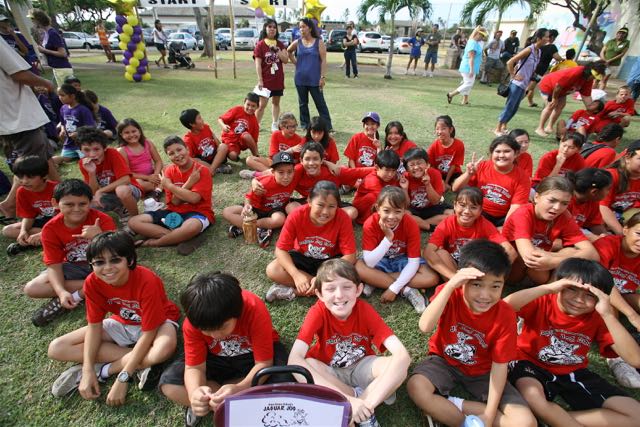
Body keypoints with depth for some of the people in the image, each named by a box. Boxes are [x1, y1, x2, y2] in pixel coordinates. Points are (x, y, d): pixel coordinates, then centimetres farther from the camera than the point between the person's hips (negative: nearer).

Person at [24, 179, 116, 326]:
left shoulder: (103, 220, -20)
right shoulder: (50, 229, -13)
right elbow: (54, 265, -14)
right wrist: (62, 292, -30)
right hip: (74, 268, 2)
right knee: (31, 288, -18)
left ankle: (76, 295, -17)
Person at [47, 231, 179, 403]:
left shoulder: (146, 281, -33)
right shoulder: (92, 282, -18)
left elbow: (148, 334, -29)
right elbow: (94, 326, -10)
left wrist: (122, 378, -29)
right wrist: (88, 371, -20)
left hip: (155, 322, -5)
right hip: (121, 322, 6)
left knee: (165, 347, -40)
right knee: (56, 349, -11)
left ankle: (105, 369, -15)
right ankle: (141, 362, -17)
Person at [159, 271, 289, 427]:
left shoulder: (254, 310, -34)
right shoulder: (193, 321, -25)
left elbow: (263, 363, -29)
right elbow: (194, 367, -20)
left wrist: (239, 389, -47)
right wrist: (194, 392, -42)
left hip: (253, 355, -1)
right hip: (218, 358, 2)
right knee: (168, 384, -19)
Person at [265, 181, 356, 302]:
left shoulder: (343, 219, -25)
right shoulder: (296, 216, -23)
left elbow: (350, 256, -22)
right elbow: (281, 250, -18)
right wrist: (297, 275, -32)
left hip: (330, 260, 0)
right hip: (302, 258, 0)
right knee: (272, 270, -24)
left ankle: (293, 291, -21)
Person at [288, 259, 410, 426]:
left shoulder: (365, 310, -22)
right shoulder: (318, 312, -25)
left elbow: (402, 355, -29)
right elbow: (294, 360, -36)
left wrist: (366, 404, -41)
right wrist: (348, 400, -44)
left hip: (361, 367, 0)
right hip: (330, 373, 0)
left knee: (399, 367, -29)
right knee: (306, 366, -34)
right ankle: (357, 396, -14)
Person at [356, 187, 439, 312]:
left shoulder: (411, 224, -24)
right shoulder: (370, 224, -26)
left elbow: (413, 262, -21)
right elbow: (369, 263, -30)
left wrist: (394, 288, -29)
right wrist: (387, 238, -41)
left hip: (403, 260, 1)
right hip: (380, 261, 0)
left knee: (432, 278, -25)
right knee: (358, 267, -31)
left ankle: (377, 282, -21)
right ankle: (407, 290, -23)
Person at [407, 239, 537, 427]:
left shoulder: (505, 316, -20)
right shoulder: (450, 293, -22)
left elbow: (499, 365, -12)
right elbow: (425, 327, -40)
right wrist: (449, 285, -47)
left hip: (482, 371, 2)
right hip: (444, 360, -1)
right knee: (416, 387, -30)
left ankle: (443, 409, -8)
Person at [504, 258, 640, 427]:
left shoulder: (597, 318, -6)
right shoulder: (543, 302, -18)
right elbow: (505, 305, -41)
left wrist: (608, 314, -25)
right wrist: (548, 288, -38)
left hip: (573, 373, 6)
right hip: (532, 364, -5)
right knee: (532, 397, -39)